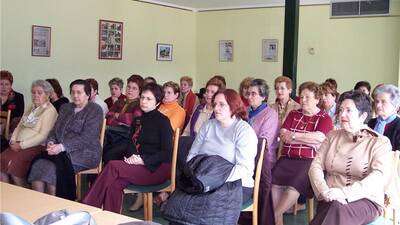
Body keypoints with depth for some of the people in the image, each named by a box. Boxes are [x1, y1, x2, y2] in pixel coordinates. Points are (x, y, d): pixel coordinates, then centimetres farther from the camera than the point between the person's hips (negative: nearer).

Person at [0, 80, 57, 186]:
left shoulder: (50, 111, -5)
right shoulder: (31, 108, 21)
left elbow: (43, 136, -13)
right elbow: (19, 126, 22)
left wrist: (21, 145, -15)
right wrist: (13, 141, 2)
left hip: (36, 147, -7)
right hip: (19, 145, 7)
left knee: (14, 163, -29)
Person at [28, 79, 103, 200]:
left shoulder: (95, 110, -2)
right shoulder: (65, 108, 21)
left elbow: (86, 138, -12)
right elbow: (55, 130, 19)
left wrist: (62, 147, -21)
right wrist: (51, 142, -4)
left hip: (85, 153, -6)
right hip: (61, 152, 6)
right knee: (38, 165, -22)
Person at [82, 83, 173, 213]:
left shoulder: (163, 121, -2)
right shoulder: (138, 120, 19)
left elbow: (167, 153, -9)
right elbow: (131, 144, 17)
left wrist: (143, 160, -18)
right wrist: (132, 156, -6)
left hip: (157, 168, -6)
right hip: (138, 165, 6)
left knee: (113, 166, -25)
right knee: (114, 184, -26)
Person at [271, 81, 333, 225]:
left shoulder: (324, 118, 10)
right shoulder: (293, 114, 23)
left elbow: (319, 138, -8)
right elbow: (283, 135, 10)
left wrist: (293, 135, -2)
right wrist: (308, 139, -2)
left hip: (309, 160, -3)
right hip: (287, 158, 4)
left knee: (294, 186, -30)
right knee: (275, 182, -23)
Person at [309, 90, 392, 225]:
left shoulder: (380, 142, 3)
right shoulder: (332, 137, 15)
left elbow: (379, 176, -13)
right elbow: (316, 166, 5)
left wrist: (345, 193, -27)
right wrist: (325, 191, -16)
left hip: (365, 200, -2)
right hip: (330, 200, 3)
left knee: (339, 209, -35)